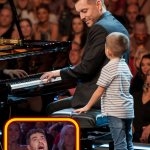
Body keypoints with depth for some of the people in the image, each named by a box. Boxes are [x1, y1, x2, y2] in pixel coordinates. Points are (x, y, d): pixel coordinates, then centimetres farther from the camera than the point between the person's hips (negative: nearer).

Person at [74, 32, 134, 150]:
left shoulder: (109, 68, -11)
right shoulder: (125, 66, 13)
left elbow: (100, 91, -8)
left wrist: (87, 107, 2)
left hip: (115, 112, -8)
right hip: (129, 111, 8)